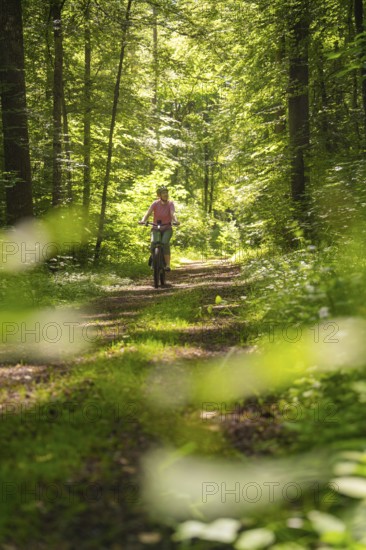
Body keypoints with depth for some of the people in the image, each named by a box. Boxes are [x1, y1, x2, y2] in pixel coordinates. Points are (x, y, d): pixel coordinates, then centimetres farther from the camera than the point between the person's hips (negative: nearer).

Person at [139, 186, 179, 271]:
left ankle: (167, 264, -26)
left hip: (167, 229, -1)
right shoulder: (155, 203, -6)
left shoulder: (170, 203, -8)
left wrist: (176, 221, -46)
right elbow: (148, 213, -17)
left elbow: (173, 214, -24)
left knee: (165, 242, -31)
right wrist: (143, 221, -38)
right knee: (154, 242, -26)